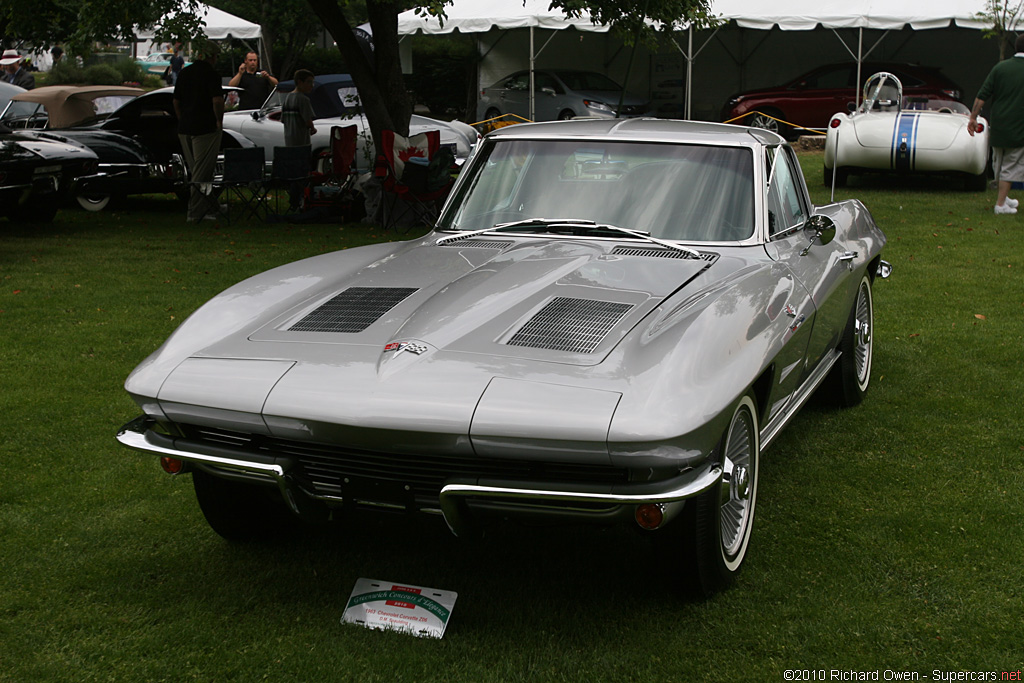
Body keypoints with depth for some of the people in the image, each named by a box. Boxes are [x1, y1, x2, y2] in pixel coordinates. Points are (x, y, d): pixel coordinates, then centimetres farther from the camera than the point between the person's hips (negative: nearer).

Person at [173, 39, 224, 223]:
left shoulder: (184, 72, 12)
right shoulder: (211, 74, -10)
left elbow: (176, 102, 17)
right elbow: (217, 100, -22)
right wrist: (219, 120, -8)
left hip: (184, 130, 7)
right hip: (206, 129, -7)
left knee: (197, 171, 15)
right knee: (201, 175, -2)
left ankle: (210, 208, 24)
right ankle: (195, 213, -2)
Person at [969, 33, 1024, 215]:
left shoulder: (1000, 67, 0)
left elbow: (982, 96, -3)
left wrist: (973, 117, 4)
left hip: (997, 125, 4)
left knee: (999, 164, 17)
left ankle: (1003, 197, 30)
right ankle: (1001, 203, 2)